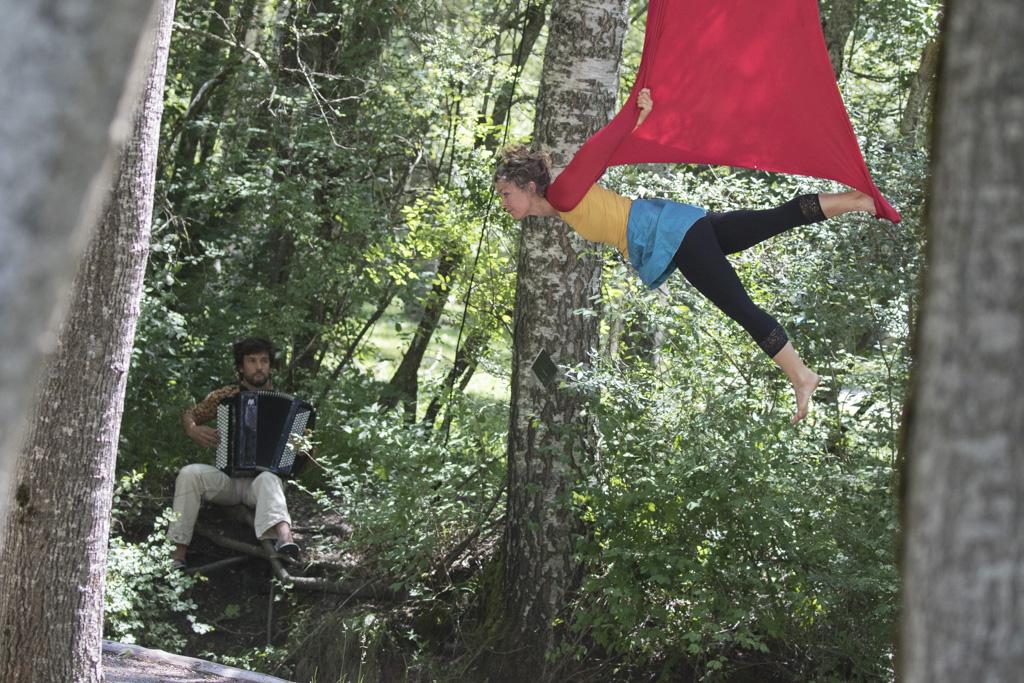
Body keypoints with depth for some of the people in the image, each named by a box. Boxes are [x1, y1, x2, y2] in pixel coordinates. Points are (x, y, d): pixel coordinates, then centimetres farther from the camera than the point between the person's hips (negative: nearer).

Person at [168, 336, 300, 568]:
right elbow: (189, 414, 21)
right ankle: (177, 554, -30)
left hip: (264, 475, -2)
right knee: (189, 474, -29)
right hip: (227, 478, 2)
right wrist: (193, 430, -3)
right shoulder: (224, 396, 10)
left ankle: (283, 537, -70)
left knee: (267, 480, -39)